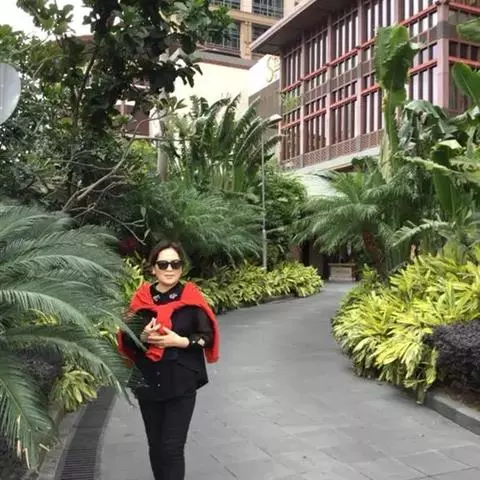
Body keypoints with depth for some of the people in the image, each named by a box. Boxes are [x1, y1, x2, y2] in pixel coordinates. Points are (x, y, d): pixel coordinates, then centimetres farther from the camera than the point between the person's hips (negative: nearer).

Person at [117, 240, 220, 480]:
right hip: (148, 382, 3)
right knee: (155, 446, 15)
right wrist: (143, 337, -15)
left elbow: (207, 337, -5)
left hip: (182, 384, -3)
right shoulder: (141, 299, 1)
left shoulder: (191, 298, -6)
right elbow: (126, 341, 5)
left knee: (172, 448, -5)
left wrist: (180, 341, -19)